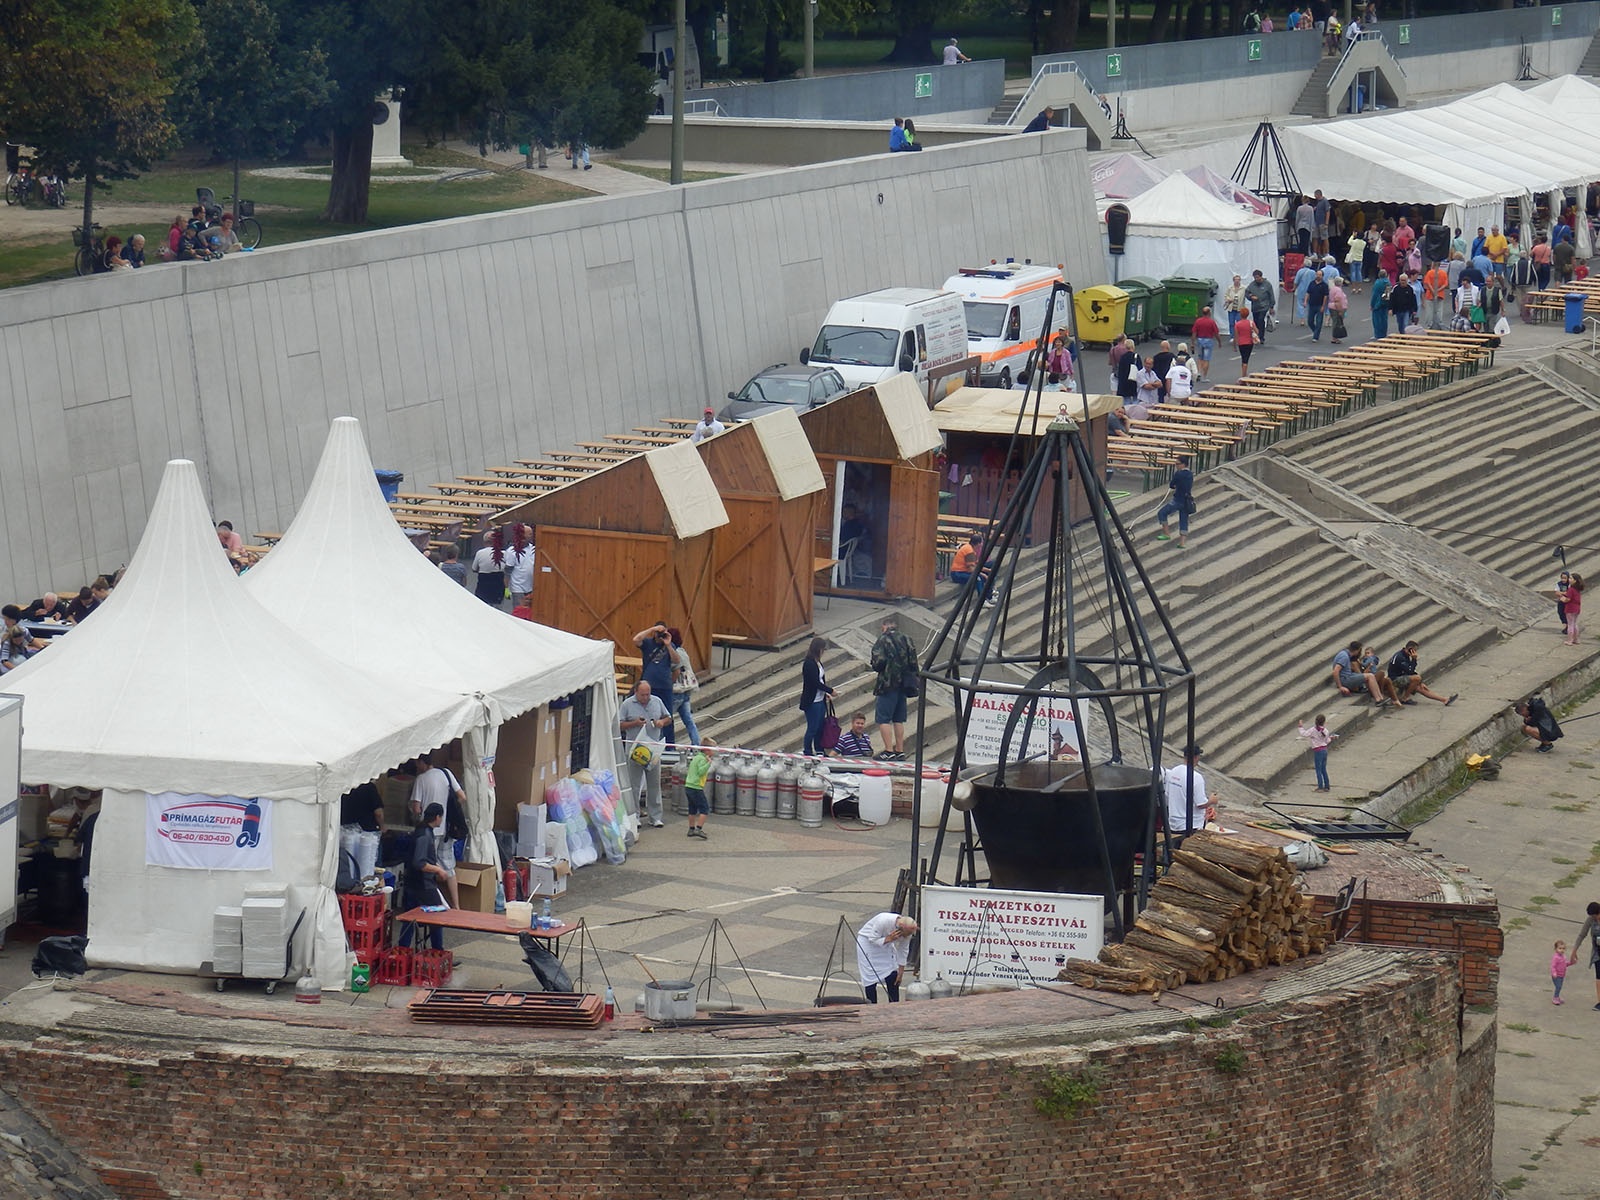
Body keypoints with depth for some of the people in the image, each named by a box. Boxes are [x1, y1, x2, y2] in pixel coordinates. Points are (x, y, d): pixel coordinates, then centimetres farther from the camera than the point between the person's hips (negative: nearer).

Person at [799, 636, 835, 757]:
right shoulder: (809, 663, -16)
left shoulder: (817, 663, 12)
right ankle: (807, 752, 3)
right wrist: (830, 691, -10)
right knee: (812, 728, -4)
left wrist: (825, 693, 6)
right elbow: (816, 682, -19)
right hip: (811, 702, -9)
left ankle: (819, 751, 18)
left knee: (820, 727, 11)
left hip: (820, 700, 9)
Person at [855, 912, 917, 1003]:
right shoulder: (884, 921, -37)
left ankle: (894, 1005, 5)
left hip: (885, 943, 5)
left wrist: (900, 973, -5)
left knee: (892, 976, -3)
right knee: (871, 978, -9)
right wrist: (889, 938, -40)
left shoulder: (907, 931, -19)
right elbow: (872, 939, -26)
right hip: (868, 941, -5)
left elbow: (903, 951, -7)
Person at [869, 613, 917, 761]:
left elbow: (879, 662, -16)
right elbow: (913, 663, 7)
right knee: (899, 719, 14)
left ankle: (889, 751, -12)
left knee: (883, 718, -5)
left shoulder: (883, 640, -7)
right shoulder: (906, 640, 10)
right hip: (903, 685, 7)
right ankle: (900, 750, 14)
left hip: (888, 684, -7)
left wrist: (873, 666, 5)